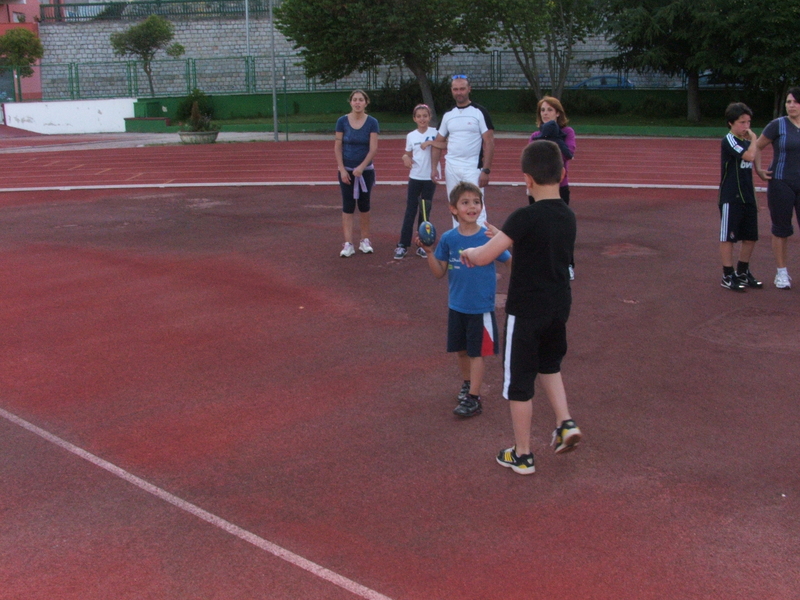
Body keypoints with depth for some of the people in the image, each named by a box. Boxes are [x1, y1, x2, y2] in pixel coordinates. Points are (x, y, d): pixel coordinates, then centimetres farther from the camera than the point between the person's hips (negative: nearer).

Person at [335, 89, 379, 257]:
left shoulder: (372, 122, -5)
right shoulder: (342, 121, -3)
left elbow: (373, 149, -9)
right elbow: (337, 147, -2)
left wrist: (361, 167, -19)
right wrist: (342, 169, -9)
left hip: (365, 170, 0)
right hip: (346, 170, 0)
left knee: (364, 205, 10)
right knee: (348, 206, 0)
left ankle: (365, 240, 22)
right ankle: (348, 244, 1)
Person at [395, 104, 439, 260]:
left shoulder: (435, 132, -2)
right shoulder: (411, 136, 5)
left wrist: (431, 142, -26)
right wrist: (405, 157, -8)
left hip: (430, 178, -1)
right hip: (415, 177, 1)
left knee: (425, 212, 6)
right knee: (410, 211, 0)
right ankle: (403, 245, 2)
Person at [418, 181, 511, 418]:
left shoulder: (490, 237, -11)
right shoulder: (448, 239, -3)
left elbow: (511, 261, -7)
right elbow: (439, 272, 2)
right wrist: (429, 251, -12)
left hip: (481, 307, -4)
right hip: (456, 306, 4)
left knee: (476, 352, 3)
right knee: (461, 350, 17)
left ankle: (473, 398, 11)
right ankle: (467, 383, 39)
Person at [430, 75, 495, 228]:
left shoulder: (479, 112, -4)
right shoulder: (448, 115, 11)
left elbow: (489, 142, -9)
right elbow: (438, 143, 16)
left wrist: (486, 170, -16)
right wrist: (433, 168, 6)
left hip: (473, 168, -5)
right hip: (451, 168, 5)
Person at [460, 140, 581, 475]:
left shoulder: (525, 217, -21)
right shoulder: (568, 216, 0)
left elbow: (484, 257, -24)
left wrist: (468, 251, -1)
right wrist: (498, 236, 20)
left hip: (526, 311, -6)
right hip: (559, 307, 7)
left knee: (519, 383, 7)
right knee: (549, 364, 31)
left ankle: (522, 456, 17)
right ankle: (566, 423, 19)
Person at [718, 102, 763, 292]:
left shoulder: (746, 142, 13)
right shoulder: (729, 141, -12)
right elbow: (749, 156, -27)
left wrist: (753, 198, 19)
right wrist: (754, 138, -11)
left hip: (747, 198, 8)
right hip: (731, 199, -8)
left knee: (750, 238, 12)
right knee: (728, 237, 0)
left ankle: (742, 272, 26)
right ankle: (728, 276, 7)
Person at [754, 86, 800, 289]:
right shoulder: (778, 125, -4)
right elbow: (757, 147, 3)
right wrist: (759, 170, -4)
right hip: (781, 183, -2)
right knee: (781, 229, 6)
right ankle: (782, 273, 17)